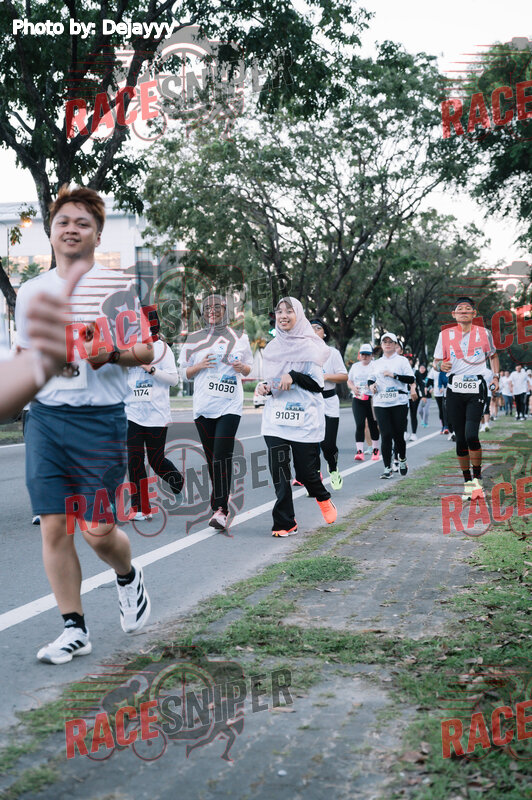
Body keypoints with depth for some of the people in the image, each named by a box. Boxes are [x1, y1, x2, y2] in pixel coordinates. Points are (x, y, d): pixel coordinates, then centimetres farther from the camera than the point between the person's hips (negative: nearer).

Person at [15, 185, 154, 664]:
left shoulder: (119, 284, 0)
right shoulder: (32, 291, 11)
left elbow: (148, 351, 1)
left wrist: (112, 355, -19)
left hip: (101, 421, -3)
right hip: (46, 417, 4)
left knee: (99, 532, -4)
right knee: (54, 527, 0)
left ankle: (128, 578, 31)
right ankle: (74, 629, 14)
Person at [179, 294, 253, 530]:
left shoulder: (239, 338, 11)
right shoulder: (194, 339, 12)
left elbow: (250, 369, 18)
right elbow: (184, 372, 14)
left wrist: (242, 367, -5)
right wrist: (200, 365, -7)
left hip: (230, 404, -2)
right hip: (203, 405, 2)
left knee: (222, 454, -17)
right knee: (211, 457, 4)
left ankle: (221, 509, -19)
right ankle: (219, 507, 16)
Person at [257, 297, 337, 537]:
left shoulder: (310, 346, -1)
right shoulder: (272, 348, 14)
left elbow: (318, 385, -5)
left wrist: (293, 376, -19)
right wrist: (265, 388, 2)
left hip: (305, 417, -4)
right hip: (275, 417, 4)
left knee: (306, 470, 0)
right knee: (278, 471, -6)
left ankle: (323, 498, 33)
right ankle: (285, 523, 2)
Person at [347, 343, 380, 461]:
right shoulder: (355, 366, 14)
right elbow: (349, 381, 20)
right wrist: (353, 387, -1)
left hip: (372, 399, -2)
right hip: (358, 399, 2)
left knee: (373, 425, 5)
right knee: (359, 425, -9)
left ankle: (375, 449, 18)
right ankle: (359, 451, -13)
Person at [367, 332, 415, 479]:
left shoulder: (402, 360, 5)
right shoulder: (377, 363, 17)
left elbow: (411, 379, -4)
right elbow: (371, 378, 28)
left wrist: (394, 375, -13)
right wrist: (371, 385, 6)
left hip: (399, 403, -2)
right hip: (381, 404, 2)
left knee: (398, 434, 0)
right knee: (386, 435, -7)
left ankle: (402, 460, 28)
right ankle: (387, 468, -4)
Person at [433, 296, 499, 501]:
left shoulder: (484, 333, 5)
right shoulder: (445, 335, 6)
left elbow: (493, 356, 22)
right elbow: (436, 362, 10)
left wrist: (496, 376, 9)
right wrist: (441, 365, -13)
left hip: (476, 389, -2)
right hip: (455, 390, 2)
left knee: (471, 434, -18)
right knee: (460, 438, 3)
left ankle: (477, 476, 1)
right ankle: (467, 482, 15)